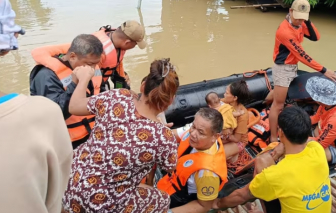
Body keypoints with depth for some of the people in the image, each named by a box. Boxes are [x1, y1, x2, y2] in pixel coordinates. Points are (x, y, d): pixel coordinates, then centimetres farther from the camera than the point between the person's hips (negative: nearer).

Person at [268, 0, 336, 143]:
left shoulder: (299, 24, -1)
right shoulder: (285, 31, -28)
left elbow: (315, 37, -3)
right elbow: (302, 55, -28)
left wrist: (307, 21, -16)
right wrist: (323, 70, -25)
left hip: (292, 67, 9)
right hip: (283, 68, -9)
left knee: (278, 92, 28)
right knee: (278, 105, -3)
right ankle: (273, 139, 5)